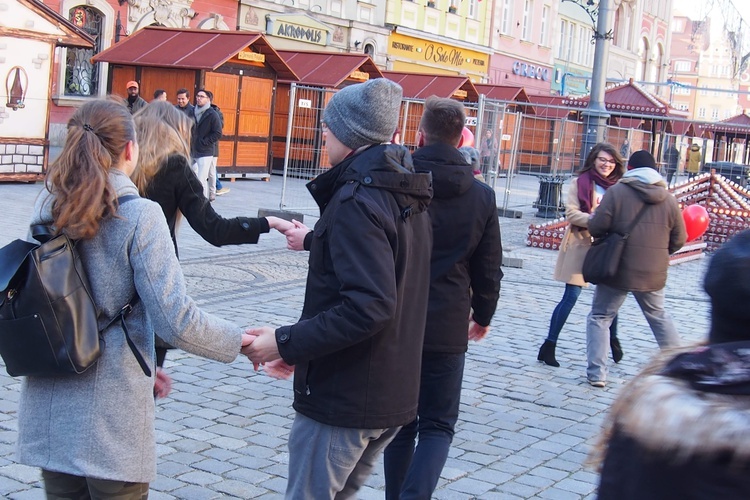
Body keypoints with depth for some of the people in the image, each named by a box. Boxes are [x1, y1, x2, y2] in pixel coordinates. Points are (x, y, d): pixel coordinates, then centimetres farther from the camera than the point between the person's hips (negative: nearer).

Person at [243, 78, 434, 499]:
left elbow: (367, 306, -30)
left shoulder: (357, 200, -21)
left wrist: (286, 344, -24)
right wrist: (315, 239, 35)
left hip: (342, 400, -9)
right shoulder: (409, 197, 8)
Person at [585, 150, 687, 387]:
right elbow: (678, 239, 5)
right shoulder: (668, 199, 1)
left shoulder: (616, 191, -9)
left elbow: (597, 228, -14)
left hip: (618, 270, -3)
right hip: (654, 274, 3)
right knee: (659, 317, 23)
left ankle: (596, 374, 3)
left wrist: (592, 217, 8)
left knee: (599, 317, 10)